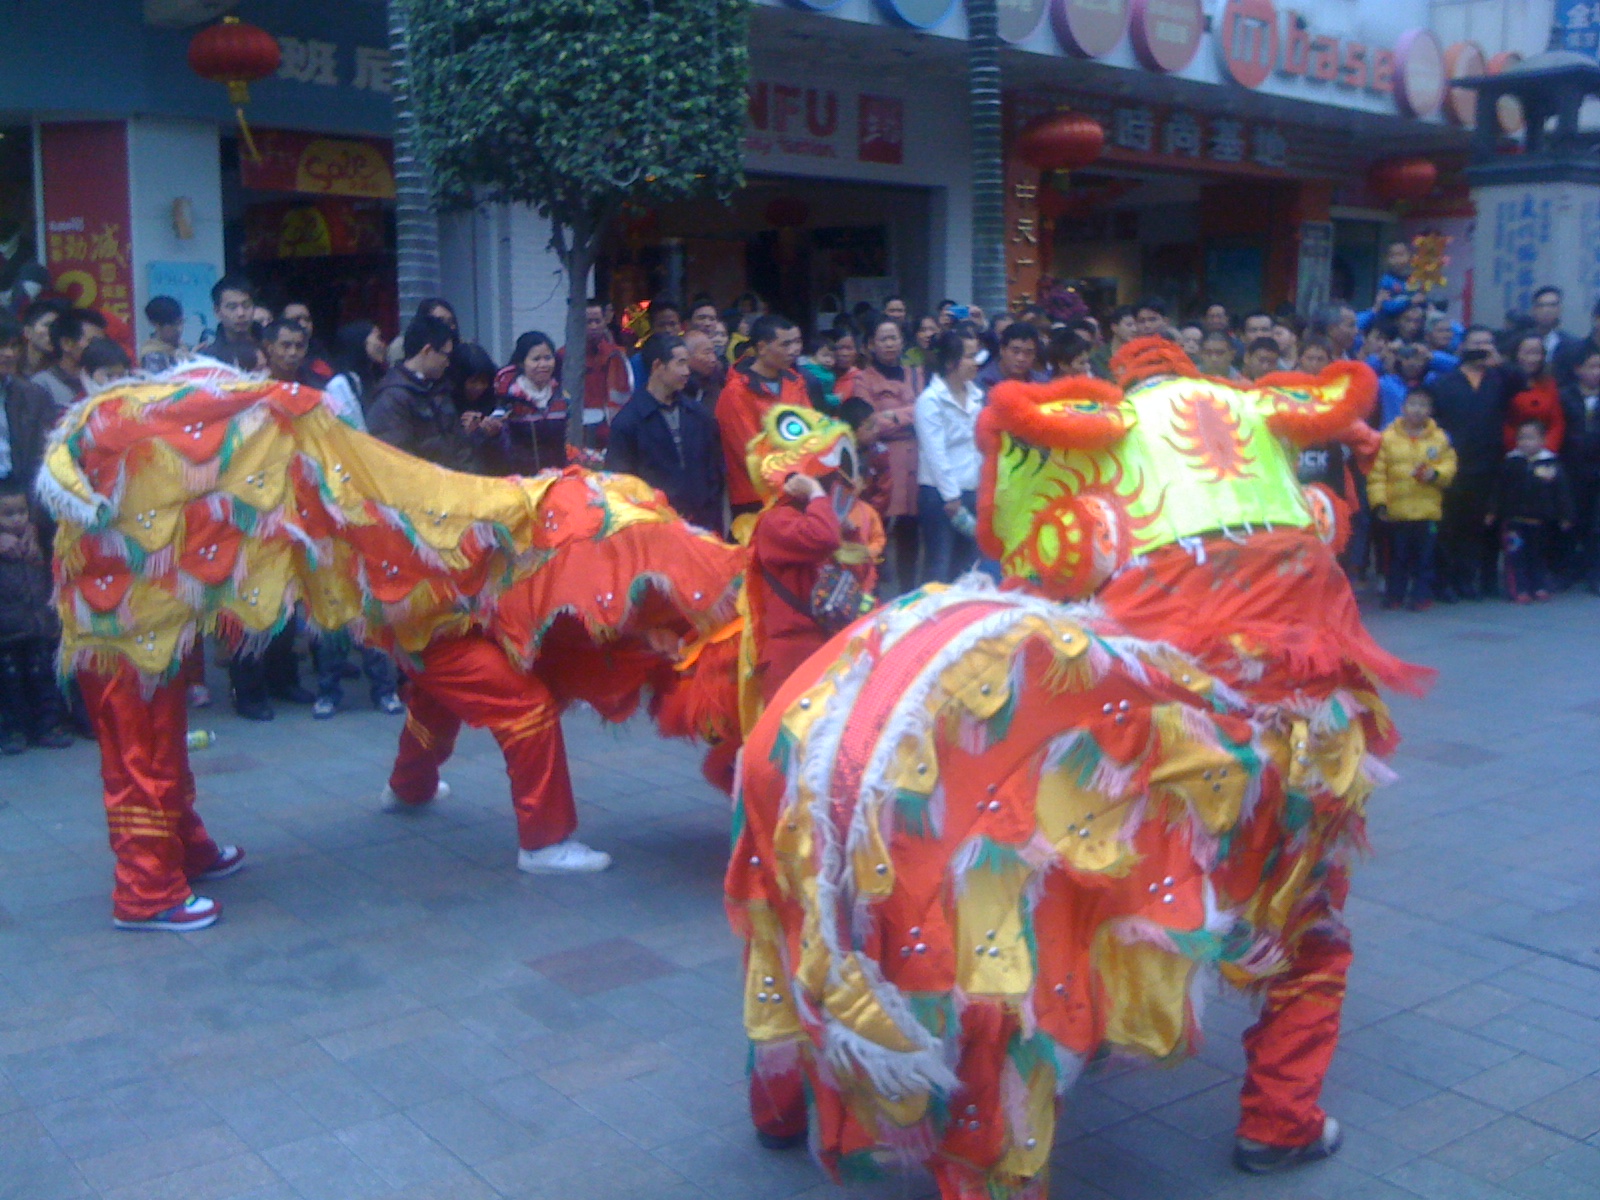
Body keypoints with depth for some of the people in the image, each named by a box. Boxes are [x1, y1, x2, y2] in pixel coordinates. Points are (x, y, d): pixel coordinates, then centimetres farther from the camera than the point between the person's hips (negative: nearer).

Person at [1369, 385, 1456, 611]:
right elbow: (1377, 474, -2)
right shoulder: (1388, 437, 0)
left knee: (1424, 556, 5)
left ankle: (1422, 594, 15)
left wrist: (1435, 474, -16)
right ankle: (1394, 594, 17)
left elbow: (1449, 466, 5)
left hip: (1428, 511, 1)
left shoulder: (1440, 438, 6)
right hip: (1396, 511, -1)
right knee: (1397, 556, 7)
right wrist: (1379, 503, -9)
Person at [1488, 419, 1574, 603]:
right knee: (1516, 555, -5)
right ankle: (1520, 590, -1)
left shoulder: (1552, 464, -3)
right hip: (1514, 520, 0)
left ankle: (1540, 588, 22)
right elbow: (1499, 490, 3)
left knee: (1539, 555, 12)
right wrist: (1493, 511, 1)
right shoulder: (1510, 463, -1)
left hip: (1540, 522, 1)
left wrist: (1565, 516, -1)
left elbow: (1562, 491, 0)